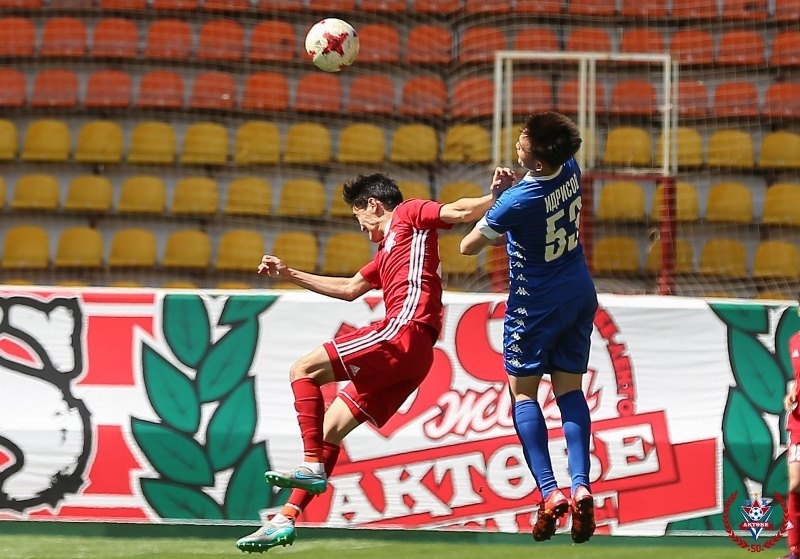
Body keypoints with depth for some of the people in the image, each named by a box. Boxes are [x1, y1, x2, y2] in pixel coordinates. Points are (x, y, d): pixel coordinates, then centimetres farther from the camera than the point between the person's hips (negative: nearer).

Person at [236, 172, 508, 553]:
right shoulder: (386, 254, 33)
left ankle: (313, 466, -20)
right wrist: (289, 275, 49)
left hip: (405, 332, -9)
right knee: (330, 428, 8)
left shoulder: (409, 214, 8)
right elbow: (349, 289, 45)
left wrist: (493, 197, -25)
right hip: (412, 356, 9)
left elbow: (460, 212, -6)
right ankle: (287, 518, 5)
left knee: (304, 371, -12)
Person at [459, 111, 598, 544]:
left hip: (536, 305, -6)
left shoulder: (517, 202, -27)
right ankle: (580, 485, -6)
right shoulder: (570, 170, -8)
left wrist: (498, 234, 6)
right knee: (569, 389, 10)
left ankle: (549, 492, -7)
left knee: (523, 392, 6)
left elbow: (468, 246, -13)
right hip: (579, 295, 6)